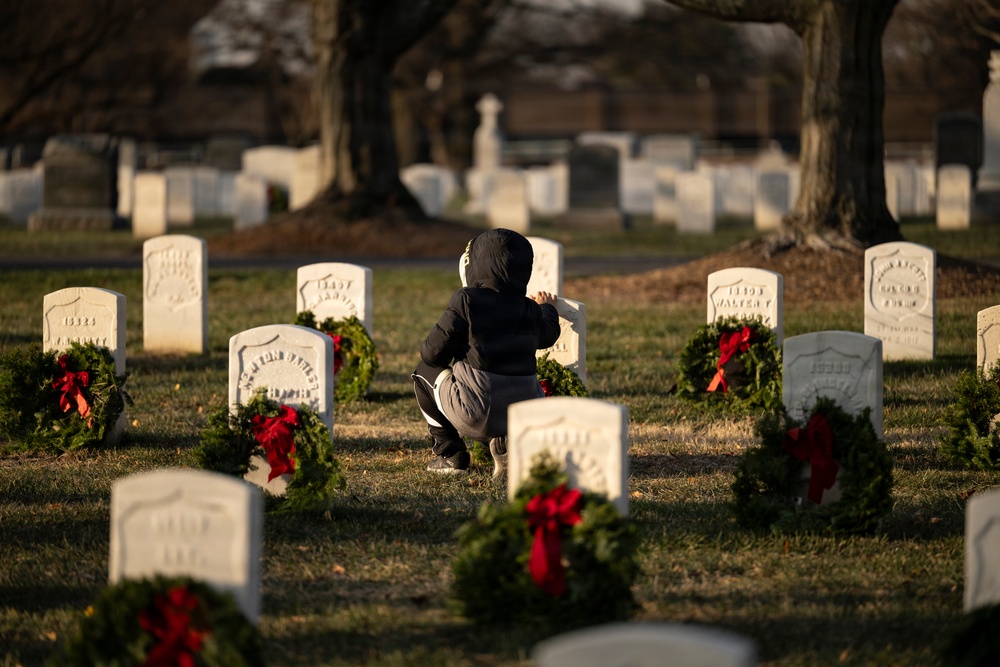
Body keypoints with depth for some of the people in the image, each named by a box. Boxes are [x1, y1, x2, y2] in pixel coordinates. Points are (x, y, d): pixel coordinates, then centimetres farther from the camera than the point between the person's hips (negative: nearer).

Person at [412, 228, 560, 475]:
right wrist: (547, 308, 53)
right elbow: (548, 335, 30)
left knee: (426, 370, 22)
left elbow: (432, 353, -7)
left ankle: (450, 454, 17)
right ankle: (507, 444, 10)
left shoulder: (466, 301, -8)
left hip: (474, 415, -4)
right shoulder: (531, 310, 6)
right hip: (524, 415, 4)